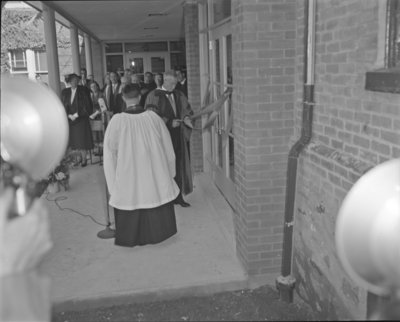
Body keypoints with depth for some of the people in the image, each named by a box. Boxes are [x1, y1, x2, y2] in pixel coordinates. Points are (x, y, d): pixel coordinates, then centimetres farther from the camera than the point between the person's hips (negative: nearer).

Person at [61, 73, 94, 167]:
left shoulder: (83, 91, -4)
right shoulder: (65, 92, 9)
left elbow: (87, 106, -6)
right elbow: (63, 106, 10)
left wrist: (76, 115, -9)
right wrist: (69, 115, -6)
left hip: (81, 119, -3)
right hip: (69, 120, 3)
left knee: (82, 140, -3)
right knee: (72, 140, 0)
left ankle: (84, 159, 7)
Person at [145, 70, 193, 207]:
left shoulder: (179, 95, 11)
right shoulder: (154, 96, -5)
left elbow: (186, 110, 11)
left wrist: (186, 118, -12)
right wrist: (169, 122, -17)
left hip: (178, 137, 5)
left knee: (179, 165, 5)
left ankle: (178, 195, 13)